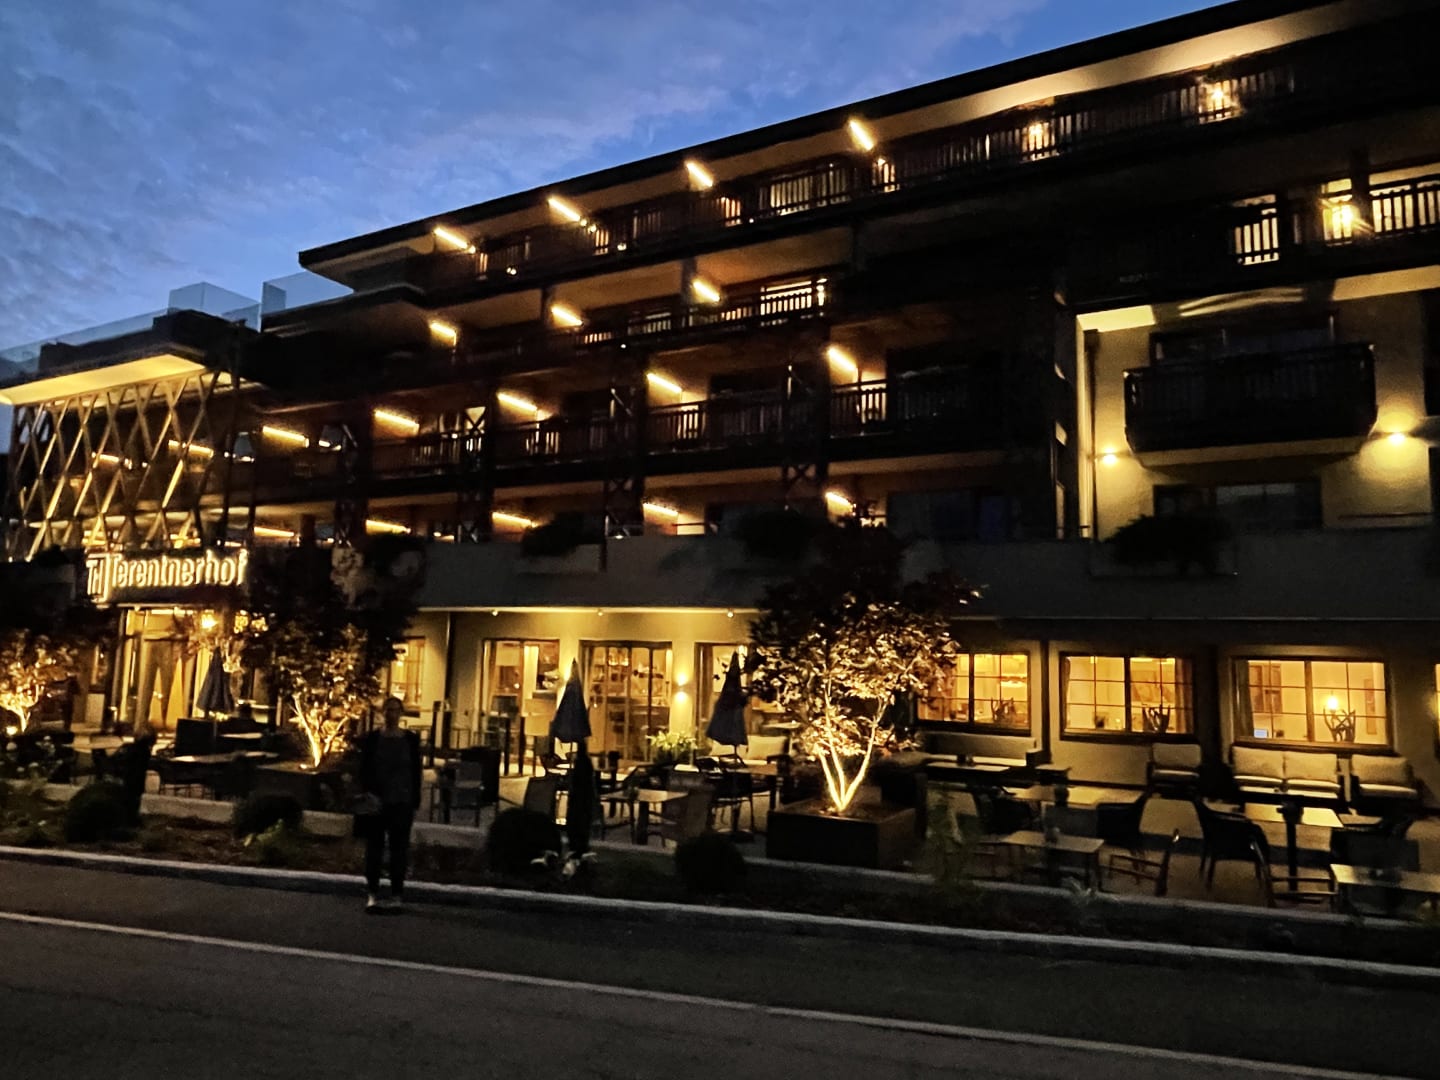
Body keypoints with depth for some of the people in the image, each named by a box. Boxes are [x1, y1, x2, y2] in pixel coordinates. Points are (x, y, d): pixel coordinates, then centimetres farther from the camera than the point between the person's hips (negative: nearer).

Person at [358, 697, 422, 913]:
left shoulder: (411, 740, 3)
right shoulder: (371, 739, 3)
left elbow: (416, 773, 4)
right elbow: (363, 771, 3)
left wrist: (415, 804, 0)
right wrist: (367, 794, -13)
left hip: (401, 804, 0)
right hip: (376, 803, 0)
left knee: (399, 849, 2)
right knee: (374, 848, 3)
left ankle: (396, 895, 8)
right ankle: (372, 894, 10)